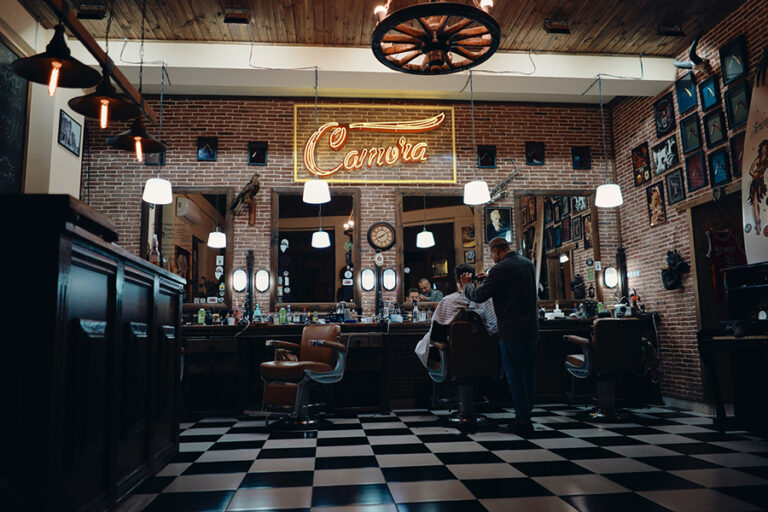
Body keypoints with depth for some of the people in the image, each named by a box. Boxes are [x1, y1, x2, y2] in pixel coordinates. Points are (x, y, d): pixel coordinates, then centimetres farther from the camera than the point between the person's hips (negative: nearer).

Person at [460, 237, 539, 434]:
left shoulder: (501, 269, -15)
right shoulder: (528, 264, 11)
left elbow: (479, 296, -14)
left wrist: (467, 285, 6)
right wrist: (488, 279, 25)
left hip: (512, 332, -8)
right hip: (531, 329, 8)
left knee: (515, 376, 1)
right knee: (529, 374, 16)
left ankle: (523, 421, 6)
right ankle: (526, 413, 26)